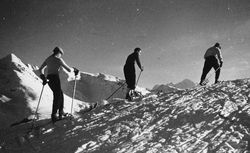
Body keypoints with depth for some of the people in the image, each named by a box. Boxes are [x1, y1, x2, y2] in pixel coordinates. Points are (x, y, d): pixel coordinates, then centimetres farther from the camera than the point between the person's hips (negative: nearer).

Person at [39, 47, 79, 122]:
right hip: (55, 78, -7)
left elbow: (40, 69, 20)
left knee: (60, 94, 19)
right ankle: (54, 116, -9)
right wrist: (74, 69, 15)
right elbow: (68, 69, -5)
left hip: (49, 79, 7)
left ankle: (61, 111, 18)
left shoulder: (48, 59, 15)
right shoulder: (59, 59, -5)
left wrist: (43, 77, 28)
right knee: (57, 97, -3)